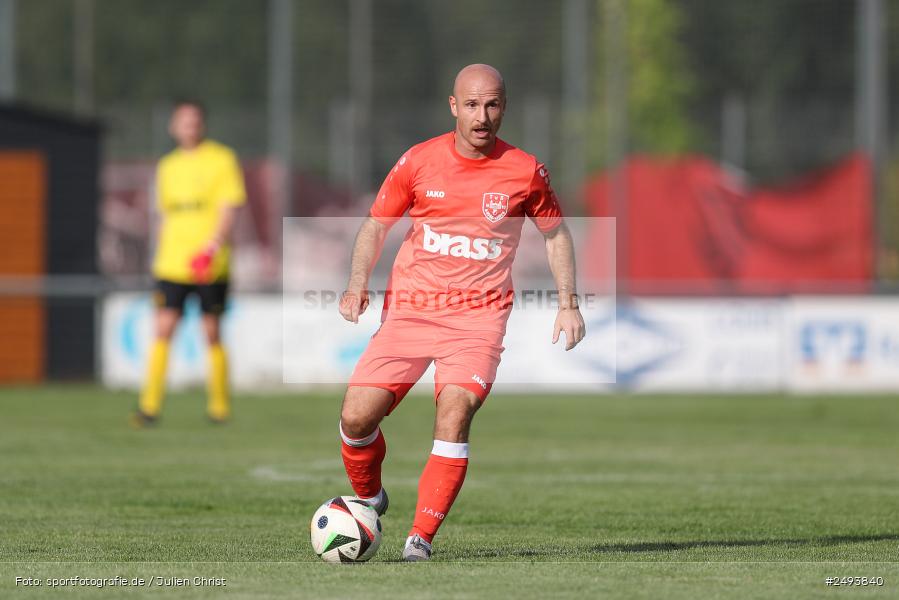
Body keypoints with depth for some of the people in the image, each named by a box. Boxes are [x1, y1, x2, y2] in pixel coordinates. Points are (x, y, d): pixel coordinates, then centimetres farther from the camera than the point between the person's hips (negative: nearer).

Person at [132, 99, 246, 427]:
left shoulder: (221, 160, 0)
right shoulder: (167, 166, 14)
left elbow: (229, 209, -8)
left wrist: (212, 247, -21)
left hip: (211, 265, -3)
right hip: (172, 264, 3)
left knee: (212, 334, 2)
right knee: (163, 328, -8)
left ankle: (220, 405, 14)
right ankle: (149, 405, -11)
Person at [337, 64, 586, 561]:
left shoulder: (525, 171, -1)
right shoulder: (418, 162, -1)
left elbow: (554, 232, 15)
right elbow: (376, 224, 10)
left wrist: (568, 304, 7)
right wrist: (358, 284, -4)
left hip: (479, 315, -1)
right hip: (409, 309, 1)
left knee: (455, 414, -23)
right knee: (356, 417, -7)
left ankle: (421, 538, -15)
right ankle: (369, 498, 24)